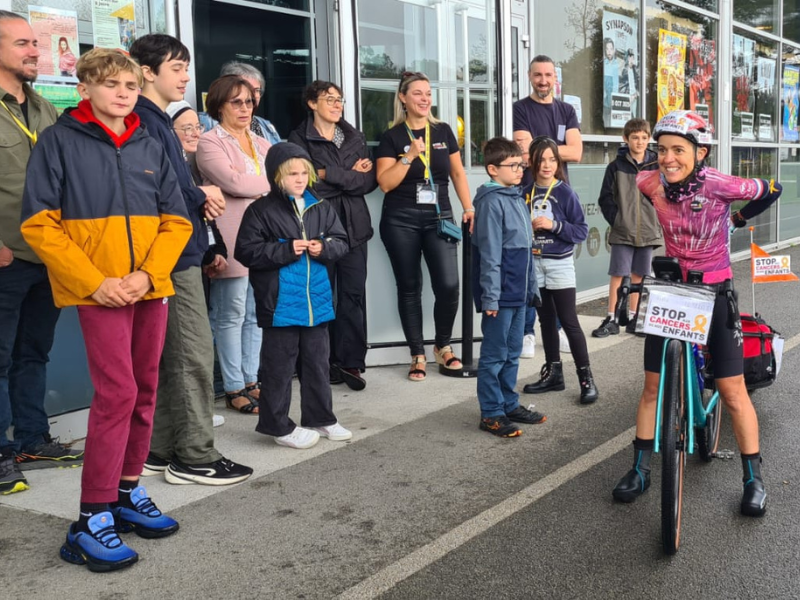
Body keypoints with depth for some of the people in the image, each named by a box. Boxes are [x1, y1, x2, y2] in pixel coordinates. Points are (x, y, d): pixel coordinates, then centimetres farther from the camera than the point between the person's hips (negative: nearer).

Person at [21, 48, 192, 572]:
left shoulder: (150, 148, 11)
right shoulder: (60, 141, -2)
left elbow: (176, 220, 8)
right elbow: (39, 224, -7)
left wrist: (148, 274, -9)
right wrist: (95, 282, -15)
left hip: (152, 288, 5)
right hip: (98, 290, -5)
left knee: (145, 389, 9)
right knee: (117, 392, -11)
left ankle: (128, 492, 24)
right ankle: (93, 520, -3)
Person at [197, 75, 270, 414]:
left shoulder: (262, 145, 21)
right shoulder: (210, 143, 0)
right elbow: (233, 182, -14)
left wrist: (251, 185, -7)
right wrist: (272, 183, -1)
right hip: (232, 240, -6)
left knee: (257, 314, 9)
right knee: (232, 315, -2)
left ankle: (251, 381, 17)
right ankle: (234, 388, 5)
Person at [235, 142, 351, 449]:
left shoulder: (320, 207, 8)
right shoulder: (261, 210, -8)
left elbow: (341, 241, 11)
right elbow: (246, 251, -13)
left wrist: (324, 247, -11)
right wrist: (287, 250, -19)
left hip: (317, 300, 6)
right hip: (280, 303, -5)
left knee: (317, 361, 15)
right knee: (279, 365, 4)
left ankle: (320, 418, 28)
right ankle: (278, 425, 15)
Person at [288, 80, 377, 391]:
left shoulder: (355, 137, 15)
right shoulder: (300, 139, 2)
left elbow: (370, 181, 4)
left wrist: (331, 176, -7)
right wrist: (352, 176, -7)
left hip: (354, 225, 3)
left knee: (354, 294, 0)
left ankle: (351, 361, 7)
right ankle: (326, 362, 10)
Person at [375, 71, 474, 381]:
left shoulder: (443, 131, 10)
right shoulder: (392, 137, 0)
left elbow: (457, 172, 14)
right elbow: (385, 183, -7)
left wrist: (469, 208, 6)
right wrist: (409, 156, -15)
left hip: (439, 218, 2)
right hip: (401, 220, -2)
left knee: (448, 284, -8)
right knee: (409, 287, 4)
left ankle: (443, 347, 15)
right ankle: (417, 355, 15)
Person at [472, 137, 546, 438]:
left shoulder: (518, 198, 12)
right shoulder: (491, 202, -14)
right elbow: (490, 254, -18)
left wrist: (531, 286, 17)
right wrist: (490, 297, -19)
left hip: (519, 293, 8)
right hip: (500, 294, -8)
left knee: (512, 354, 17)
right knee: (494, 356, 1)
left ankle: (509, 404, 28)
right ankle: (491, 413, 10)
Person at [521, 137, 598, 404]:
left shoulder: (566, 193, -8)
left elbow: (582, 231, -9)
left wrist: (554, 225, -20)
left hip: (560, 264, -4)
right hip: (534, 263, 4)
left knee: (569, 321, -4)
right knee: (546, 320, 13)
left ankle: (586, 377, 2)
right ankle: (553, 372, 23)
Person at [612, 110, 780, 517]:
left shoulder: (719, 185, -21)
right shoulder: (652, 183, -12)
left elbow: (771, 190, -5)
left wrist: (739, 218, 8)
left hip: (715, 292, -3)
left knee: (732, 391, 0)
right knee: (653, 386, 6)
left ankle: (754, 480, 14)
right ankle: (640, 471, 18)